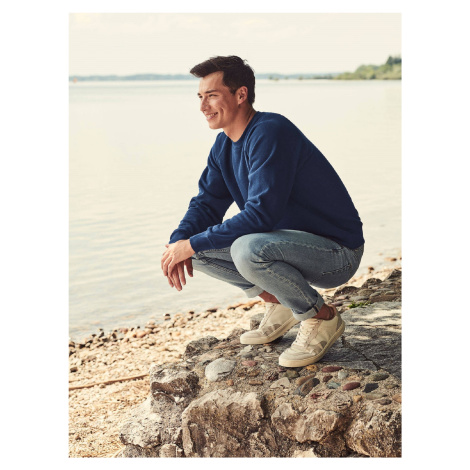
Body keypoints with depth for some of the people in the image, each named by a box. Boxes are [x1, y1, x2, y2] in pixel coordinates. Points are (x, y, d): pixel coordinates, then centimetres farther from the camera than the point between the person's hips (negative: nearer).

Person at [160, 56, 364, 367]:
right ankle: (279, 303, 10)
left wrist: (193, 244, -25)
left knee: (247, 248, -36)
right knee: (195, 245, 0)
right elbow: (207, 204, 8)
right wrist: (179, 242, -13)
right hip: (290, 240, 9)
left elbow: (261, 214, -29)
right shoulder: (224, 145, 6)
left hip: (337, 252, -8)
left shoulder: (270, 133, -23)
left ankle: (322, 317, -11)